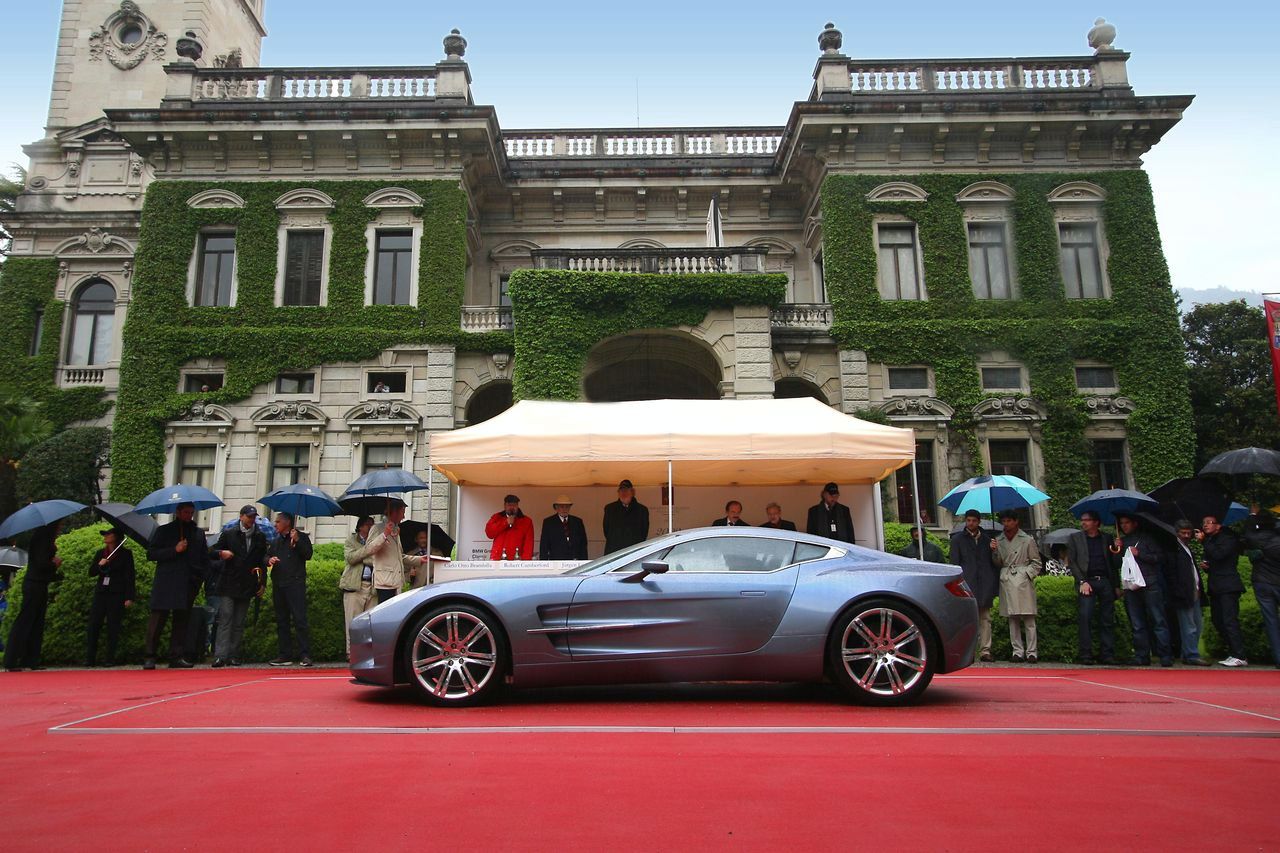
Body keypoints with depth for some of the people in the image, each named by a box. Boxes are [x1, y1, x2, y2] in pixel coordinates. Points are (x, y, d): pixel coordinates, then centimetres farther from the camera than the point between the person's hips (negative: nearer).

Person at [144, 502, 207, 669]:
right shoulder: (164, 530, 8)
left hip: (188, 585, 3)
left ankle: (176, 657, 7)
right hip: (165, 584, -3)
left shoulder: (199, 533, 16)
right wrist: (174, 550, -12)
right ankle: (149, 657, -3)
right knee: (158, 618, -7)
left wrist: (199, 577, 6)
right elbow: (151, 554, 1)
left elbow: (205, 559, 21)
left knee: (181, 621, 4)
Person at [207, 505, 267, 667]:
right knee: (225, 619, -10)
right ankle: (220, 656, -12)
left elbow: (262, 561, 14)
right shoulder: (229, 534, 5)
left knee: (239, 623, 5)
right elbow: (213, 552, 7)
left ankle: (233, 656, 9)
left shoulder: (260, 537, 10)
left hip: (246, 586, 2)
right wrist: (221, 553, -17)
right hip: (228, 585, -2)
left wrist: (262, 583, 8)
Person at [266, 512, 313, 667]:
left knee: (299, 619, -12)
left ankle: (305, 655, -13)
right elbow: (266, 557, 21)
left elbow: (308, 555, -8)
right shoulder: (276, 542, 22)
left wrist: (297, 541, -19)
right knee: (281, 621, 8)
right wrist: (269, 560, -1)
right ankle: (285, 655, 14)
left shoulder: (302, 537, 3)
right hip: (278, 585, 7)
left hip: (295, 584, -7)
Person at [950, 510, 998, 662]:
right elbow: (955, 563, 3)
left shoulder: (987, 538, 16)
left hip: (985, 584, 3)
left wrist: (995, 584, 9)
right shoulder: (957, 539, 7)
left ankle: (985, 651, 4)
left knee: (985, 618, 2)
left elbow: (994, 562, 18)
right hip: (967, 585, -3)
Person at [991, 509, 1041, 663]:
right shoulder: (999, 541, 11)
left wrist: (1028, 574, -7)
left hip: (1023, 581, -3)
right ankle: (1018, 651, 9)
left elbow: (1036, 562, 7)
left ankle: (1031, 652, 2)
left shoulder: (1027, 540, 3)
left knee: (1028, 618, -3)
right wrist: (994, 552, -4)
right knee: (1012, 619, 4)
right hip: (1006, 581, 3)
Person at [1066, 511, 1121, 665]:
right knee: (1084, 618, -9)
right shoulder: (1075, 538, 10)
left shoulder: (1106, 539, 14)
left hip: (1105, 582, 2)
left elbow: (1114, 564, 15)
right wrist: (1082, 582, -7)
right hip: (1086, 582, -2)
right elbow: (1071, 562, 4)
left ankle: (1108, 655, 8)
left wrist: (1116, 586, 7)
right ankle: (1086, 655, -6)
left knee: (1107, 620, 2)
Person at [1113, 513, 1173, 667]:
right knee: (1137, 624, 5)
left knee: (1158, 621, -6)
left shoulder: (1145, 538, 6)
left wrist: (1139, 554, -11)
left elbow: (1158, 557, -2)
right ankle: (1142, 656, 8)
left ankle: (1165, 656, -6)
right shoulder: (1121, 541, 18)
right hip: (1131, 588, 5)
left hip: (1149, 585, -4)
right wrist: (1117, 549, 2)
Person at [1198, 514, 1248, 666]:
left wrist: (1204, 541, -12)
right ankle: (1233, 653, 12)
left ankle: (1239, 657, -15)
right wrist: (1205, 566, 7)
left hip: (1228, 586, -9)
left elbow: (1218, 554, -20)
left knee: (1229, 621, -14)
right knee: (1218, 621, 6)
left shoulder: (1228, 538, -2)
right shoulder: (1210, 542, 21)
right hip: (1215, 588, 9)